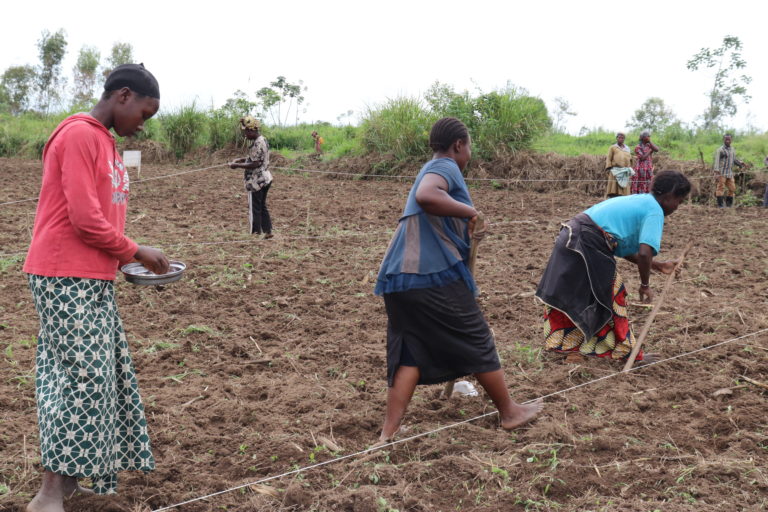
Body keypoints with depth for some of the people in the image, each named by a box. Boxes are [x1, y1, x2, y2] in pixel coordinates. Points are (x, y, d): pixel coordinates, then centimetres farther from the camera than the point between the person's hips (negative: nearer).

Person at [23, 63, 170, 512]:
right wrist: (134, 252, -8)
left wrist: (126, 259, 8)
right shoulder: (79, 136, -14)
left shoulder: (103, 140, 17)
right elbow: (84, 219, -19)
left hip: (93, 280, 10)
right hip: (68, 278, -10)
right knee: (83, 377, -9)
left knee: (102, 375, 10)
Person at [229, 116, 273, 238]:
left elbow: (256, 164, -23)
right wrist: (241, 160, 11)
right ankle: (268, 231, 24)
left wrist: (237, 165, -19)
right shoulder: (262, 140, 10)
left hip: (256, 181, -10)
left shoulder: (258, 143, -21)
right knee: (262, 206, 18)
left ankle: (256, 233, 4)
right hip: (264, 179, 10)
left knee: (254, 208, -1)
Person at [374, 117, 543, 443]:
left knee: (408, 353, 9)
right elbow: (425, 196, -29)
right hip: (435, 275, -8)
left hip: (399, 278, 8)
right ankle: (510, 413, 25)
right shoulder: (445, 167, -6)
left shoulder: (433, 168, 22)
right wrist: (469, 211, -18)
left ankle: (388, 434, 1)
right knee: (477, 343, 8)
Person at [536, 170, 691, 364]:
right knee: (612, 295, 7)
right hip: (589, 245, -9)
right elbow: (644, 253, -18)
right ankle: (624, 351, 19)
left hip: (570, 237, 9)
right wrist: (645, 285, -3)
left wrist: (656, 265, 24)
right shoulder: (655, 212, -5)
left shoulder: (637, 201, 22)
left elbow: (622, 249, 23)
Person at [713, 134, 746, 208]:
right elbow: (716, 161, -14)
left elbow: (734, 159, 24)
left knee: (732, 188, 8)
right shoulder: (720, 150, -7)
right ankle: (720, 204, -5)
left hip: (730, 173, 7)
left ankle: (728, 203, 20)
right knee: (721, 188, -7)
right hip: (721, 173, -7)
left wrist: (740, 163, 3)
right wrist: (716, 172, -25)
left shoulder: (732, 150, 15)